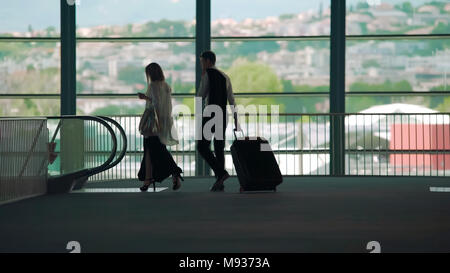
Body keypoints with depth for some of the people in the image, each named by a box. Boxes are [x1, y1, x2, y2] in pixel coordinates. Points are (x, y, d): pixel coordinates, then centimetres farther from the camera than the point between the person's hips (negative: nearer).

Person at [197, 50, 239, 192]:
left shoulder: (207, 74, -5)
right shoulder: (225, 77, 14)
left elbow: (200, 96, -4)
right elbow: (231, 99, 12)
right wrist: (236, 120, 13)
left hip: (211, 114, -7)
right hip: (223, 116, 7)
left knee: (202, 146, -1)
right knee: (219, 148, 8)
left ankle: (220, 172, -17)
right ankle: (219, 183, 5)